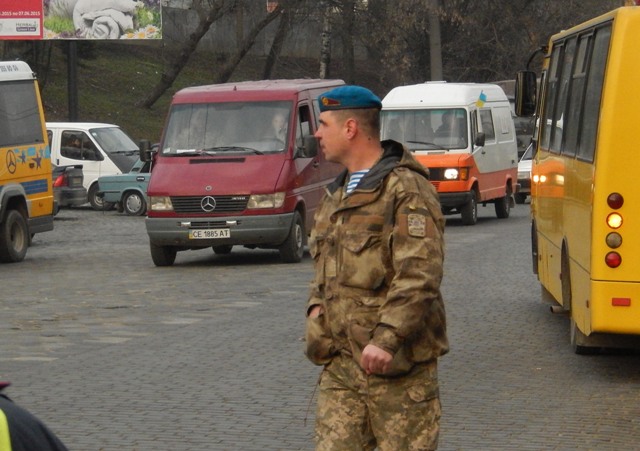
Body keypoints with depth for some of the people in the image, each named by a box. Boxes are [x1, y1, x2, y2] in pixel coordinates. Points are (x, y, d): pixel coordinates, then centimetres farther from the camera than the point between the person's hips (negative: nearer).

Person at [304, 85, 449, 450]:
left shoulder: (407, 190, -10)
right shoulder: (337, 193, 19)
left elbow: (419, 276, -18)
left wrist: (386, 338, -24)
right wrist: (317, 305, 10)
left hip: (397, 362, -8)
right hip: (341, 363, 8)